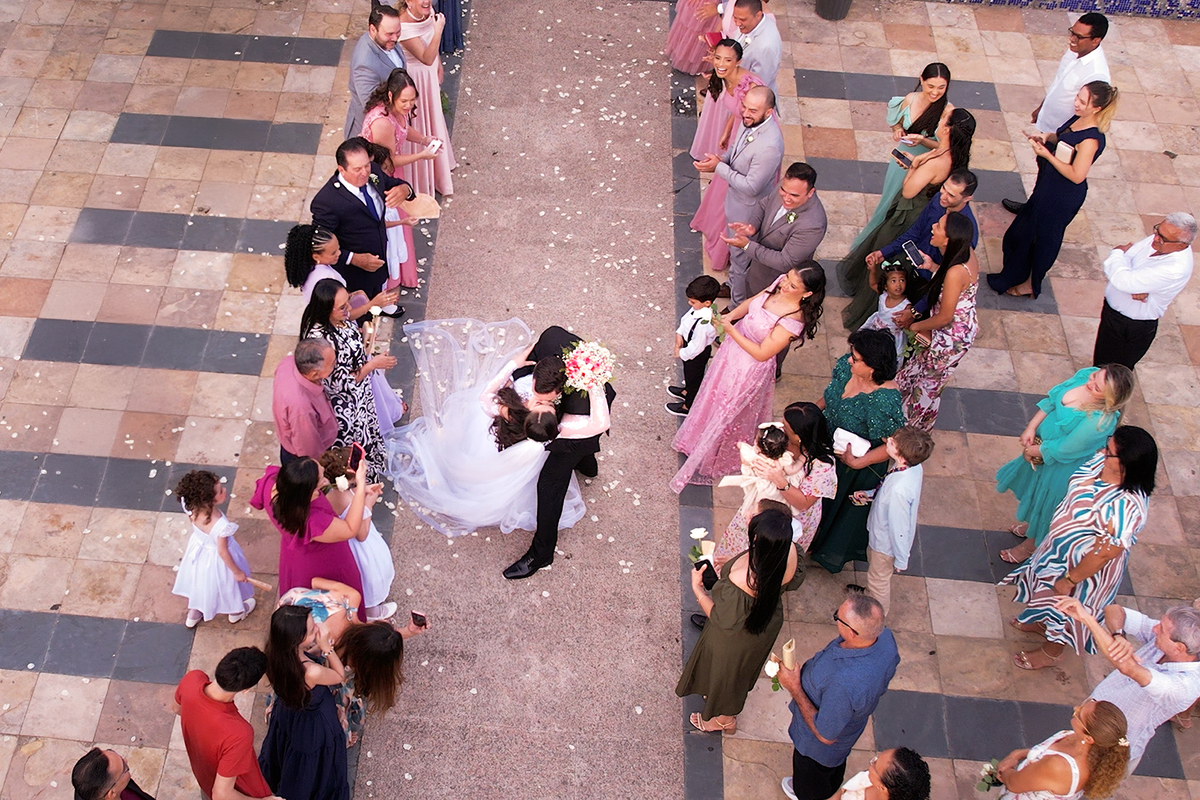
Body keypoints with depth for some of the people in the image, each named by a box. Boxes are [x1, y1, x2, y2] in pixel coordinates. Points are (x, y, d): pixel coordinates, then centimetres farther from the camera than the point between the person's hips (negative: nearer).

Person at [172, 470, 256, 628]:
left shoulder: (193, 509, -27)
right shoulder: (221, 525, -43)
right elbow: (223, 552, -26)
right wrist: (237, 572, -13)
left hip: (199, 548, 5)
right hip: (216, 560, -5)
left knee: (199, 582, 32)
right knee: (226, 583, 27)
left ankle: (193, 615, 58)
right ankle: (236, 612, 58)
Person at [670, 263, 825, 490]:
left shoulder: (793, 321, -36)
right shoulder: (781, 284, -16)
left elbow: (762, 353, -28)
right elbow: (753, 301, 4)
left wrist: (731, 331, -27)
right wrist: (730, 316, -11)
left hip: (750, 368, -7)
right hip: (734, 347, 8)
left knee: (726, 414, 15)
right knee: (714, 395, 30)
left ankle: (710, 462, 42)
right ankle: (698, 441, 59)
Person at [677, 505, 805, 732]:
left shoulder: (740, 583, -46)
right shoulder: (790, 552, -30)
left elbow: (721, 619, -27)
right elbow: (795, 581, -6)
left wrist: (697, 588, -14)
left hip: (739, 636, -6)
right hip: (769, 621, 6)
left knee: (726, 671, 27)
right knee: (743, 668, 35)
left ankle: (724, 719, 56)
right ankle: (729, 707, 64)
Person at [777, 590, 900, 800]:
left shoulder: (845, 684, -51)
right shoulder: (885, 637, -29)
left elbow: (825, 735, -33)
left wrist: (794, 688, -27)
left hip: (817, 747, -6)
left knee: (810, 782, 30)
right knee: (834, 769, 39)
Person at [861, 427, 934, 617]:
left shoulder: (899, 490, -45)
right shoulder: (915, 467, -20)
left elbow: (899, 528, -31)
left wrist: (901, 560, -18)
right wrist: (870, 495, -3)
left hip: (886, 543, -7)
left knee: (878, 578, 22)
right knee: (872, 559, 35)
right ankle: (870, 594, 64)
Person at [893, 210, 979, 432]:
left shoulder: (955, 273, -37)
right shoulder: (966, 253, -12)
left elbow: (944, 317, -25)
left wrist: (915, 326, -10)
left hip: (951, 337, -9)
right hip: (964, 328, 9)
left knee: (928, 381, 17)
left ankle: (912, 427, 42)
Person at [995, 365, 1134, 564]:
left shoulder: (1099, 421, -41)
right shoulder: (1086, 374, -22)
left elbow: (1064, 450, -28)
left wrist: (1033, 451, -13)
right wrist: (1031, 427, -12)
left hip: (1062, 465, -7)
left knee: (1045, 501, 20)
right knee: (1034, 487, 32)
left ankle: (1030, 546, 48)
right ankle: (1030, 524, 62)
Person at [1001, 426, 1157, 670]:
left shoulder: (1127, 506, -42)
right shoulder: (1103, 461, -20)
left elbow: (1104, 553, -31)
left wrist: (1070, 580, -18)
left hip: (1086, 566, -7)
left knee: (1064, 607, 21)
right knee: (1050, 596, 33)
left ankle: (1051, 652, 50)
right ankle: (1040, 623, 63)